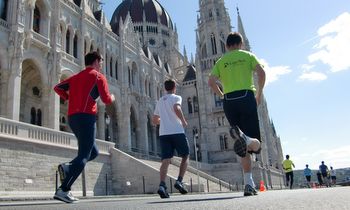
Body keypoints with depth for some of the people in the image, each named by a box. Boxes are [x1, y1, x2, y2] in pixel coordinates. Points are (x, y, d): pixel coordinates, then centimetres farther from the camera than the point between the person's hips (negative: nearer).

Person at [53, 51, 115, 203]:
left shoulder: (76, 77, 23)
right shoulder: (98, 76, 2)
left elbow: (58, 88, 17)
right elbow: (106, 100, -4)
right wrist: (112, 98, 17)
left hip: (72, 117, 8)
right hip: (86, 116, -8)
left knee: (93, 152, 17)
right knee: (84, 155, -9)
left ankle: (67, 167, -1)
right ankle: (63, 190, -17)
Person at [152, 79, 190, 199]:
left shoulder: (160, 101, 21)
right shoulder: (176, 97, 4)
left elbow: (154, 120, 25)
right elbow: (176, 109, -19)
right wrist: (183, 121, -7)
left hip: (163, 134, 5)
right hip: (177, 132, -4)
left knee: (166, 160, -1)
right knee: (185, 156, 12)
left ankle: (162, 185, -18)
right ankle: (179, 181, -1)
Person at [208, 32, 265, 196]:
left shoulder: (221, 61, 17)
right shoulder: (247, 55, 14)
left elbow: (211, 82, 2)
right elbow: (261, 72, -2)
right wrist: (259, 93, 8)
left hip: (229, 101, 3)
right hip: (246, 97, -2)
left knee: (244, 147, 7)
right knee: (254, 143, -4)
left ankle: (249, 184, 0)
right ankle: (243, 137, -40)